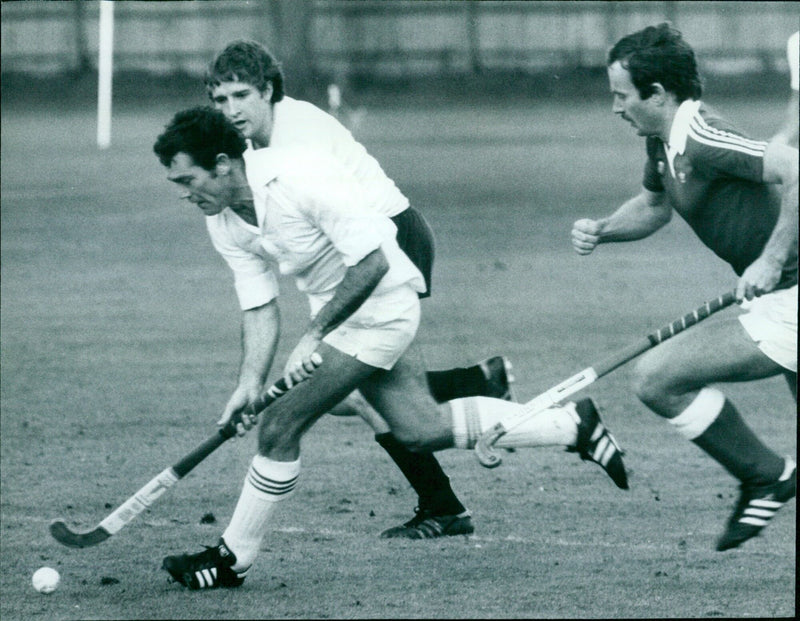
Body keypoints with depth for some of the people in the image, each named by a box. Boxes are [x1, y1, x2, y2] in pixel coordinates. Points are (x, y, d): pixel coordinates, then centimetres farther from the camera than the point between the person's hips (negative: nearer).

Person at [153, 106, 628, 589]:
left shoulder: (299, 178, -28)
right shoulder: (223, 223, -3)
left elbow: (372, 262, -27)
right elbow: (261, 308, 1)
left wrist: (314, 336, -27)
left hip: (379, 307, -9)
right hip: (334, 311, 9)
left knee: (281, 427, -12)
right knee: (423, 430, 14)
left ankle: (232, 560, 3)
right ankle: (572, 424, 25)